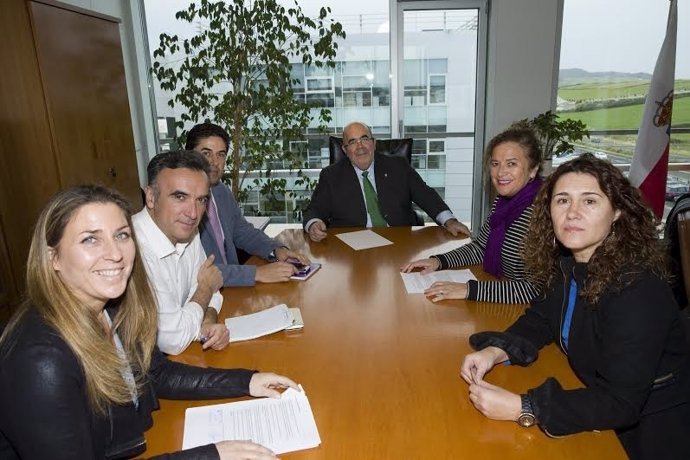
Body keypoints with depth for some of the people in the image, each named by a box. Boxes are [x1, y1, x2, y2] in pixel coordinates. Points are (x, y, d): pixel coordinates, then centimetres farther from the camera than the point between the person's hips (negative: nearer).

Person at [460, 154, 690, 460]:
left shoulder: (638, 289, -28)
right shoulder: (568, 264, -7)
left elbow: (620, 403, -29)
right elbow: (541, 318, 4)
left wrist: (521, 408, -31)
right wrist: (494, 351, -14)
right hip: (602, 408, 6)